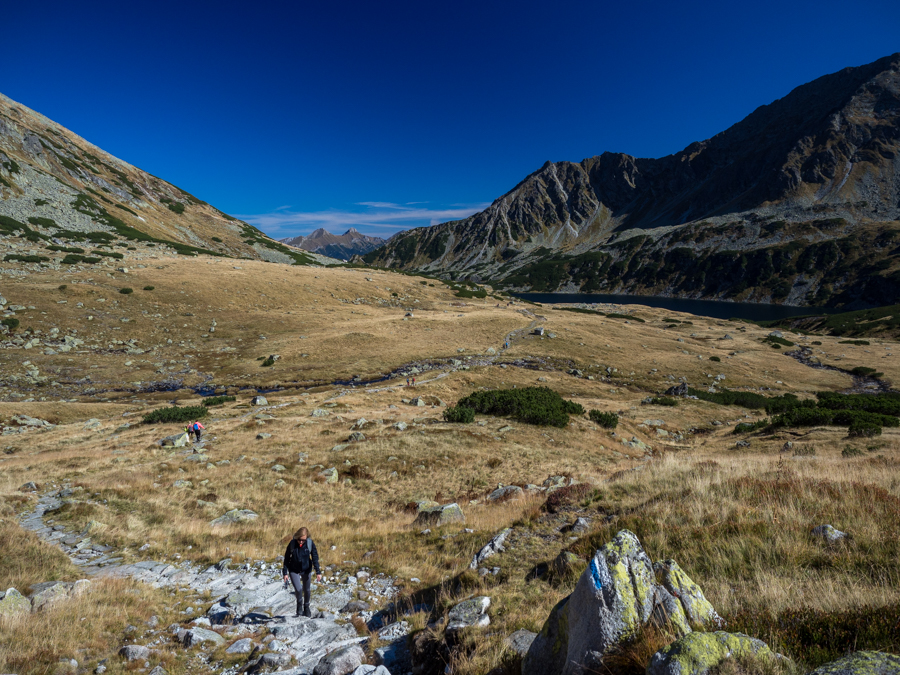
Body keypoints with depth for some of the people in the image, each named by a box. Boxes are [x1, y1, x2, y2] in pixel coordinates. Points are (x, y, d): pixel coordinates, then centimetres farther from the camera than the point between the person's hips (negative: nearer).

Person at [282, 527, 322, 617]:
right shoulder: (292, 544, -19)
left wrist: (318, 572, -15)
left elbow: (315, 558, -12)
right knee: (298, 589, -16)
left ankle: (306, 607, 37)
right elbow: (287, 558, -8)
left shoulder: (310, 543, -18)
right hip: (294, 570, -1)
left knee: (306, 589, 11)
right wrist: (285, 573, -7)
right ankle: (299, 603, 16)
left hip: (306, 570, 1)